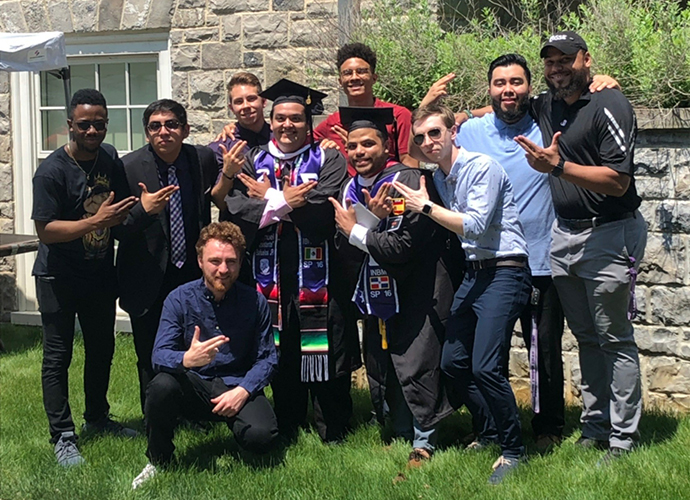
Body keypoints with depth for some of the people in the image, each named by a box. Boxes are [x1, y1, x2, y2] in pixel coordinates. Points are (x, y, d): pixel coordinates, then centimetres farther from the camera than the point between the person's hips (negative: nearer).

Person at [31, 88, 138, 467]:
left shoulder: (110, 159, 3)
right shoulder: (52, 171, -18)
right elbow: (46, 230, -22)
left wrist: (123, 215, -2)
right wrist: (96, 221, -29)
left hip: (100, 275, 6)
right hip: (59, 278, -6)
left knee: (102, 350, 16)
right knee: (57, 357, -1)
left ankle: (97, 418, 33)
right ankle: (63, 436, 6)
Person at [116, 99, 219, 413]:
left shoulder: (204, 159, -4)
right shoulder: (130, 167, -12)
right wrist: (144, 210, -31)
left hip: (193, 273, 2)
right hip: (149, 278, -2)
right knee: (152, 360, 9)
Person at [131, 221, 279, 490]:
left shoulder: (255, 302, -4)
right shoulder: (179, 299, -6)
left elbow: (267, 358, -1)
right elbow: (159, 355, -14)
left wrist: (243, 391, -19)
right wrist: (186, 359, -38)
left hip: (237, 388, -1)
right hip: (193, 387, 1)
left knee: (262, 437, -30)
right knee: (162, 386, -33)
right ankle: (158, 462, -5)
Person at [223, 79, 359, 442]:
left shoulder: (328, 161, 3)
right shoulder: (252, 162, 12)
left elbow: (323, 214, -15)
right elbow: (235, 211, -3)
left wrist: (269, 199, -8)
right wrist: (286, 201, -14)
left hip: (317, 274, -3)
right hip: (270, 276, 3)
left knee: (323, 355, 0)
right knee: (281, 358, 10)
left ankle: (332, 433, 15)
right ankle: (286, 430, 24)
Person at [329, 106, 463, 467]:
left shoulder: (408, 181, -19)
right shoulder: (350, 189, 3)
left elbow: (405, 246, -26)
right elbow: (345, 250, -5)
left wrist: (356, 231, -16)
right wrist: (371, 218, -23)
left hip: (415, 295, -7)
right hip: (375, 294, 7)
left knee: (414, 367, -5)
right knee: (379, 367, 13)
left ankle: (423, 442, 10)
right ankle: (401, 434, 29)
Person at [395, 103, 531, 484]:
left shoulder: (483, 167, -11)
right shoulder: (439, 178, 13)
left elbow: (475, 225, -19)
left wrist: (425, 207, -14)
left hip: (504, 271, -9)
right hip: (474, 273, 9)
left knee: (486, 367, -17)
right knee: (453, 362, 9)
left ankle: (513, 451, -1)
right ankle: (492, 432, 26)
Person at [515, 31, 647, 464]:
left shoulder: (610, 106, -12)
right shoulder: (545, 107, 10)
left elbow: (617, 182, -19)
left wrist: (558, 166, -28)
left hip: (608, 235, -7)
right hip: (563, 234, 7)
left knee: (615, 339, -2)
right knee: (586, 337, 13)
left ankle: (623, 439, 5)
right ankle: (595, 428, 22)